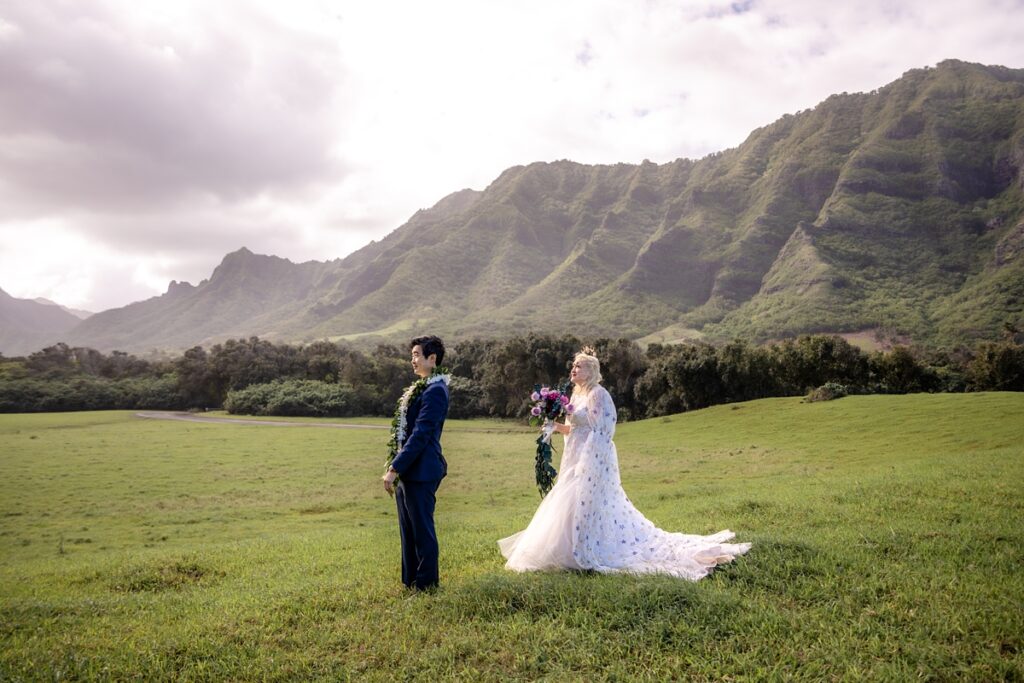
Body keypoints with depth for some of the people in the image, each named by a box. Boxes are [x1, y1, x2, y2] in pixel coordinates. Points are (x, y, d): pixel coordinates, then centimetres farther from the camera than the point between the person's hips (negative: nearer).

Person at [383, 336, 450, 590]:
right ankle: (410, 581, 29)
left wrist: (394, 468, -21)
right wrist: (396, 467, 15)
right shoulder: (419, 388, 14)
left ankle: (426, 584, 15)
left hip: (420, 472, -10)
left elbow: (420, 435, -21)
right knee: (408, 531, 17)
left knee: (422, 530, 2)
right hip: (408, 472, 10)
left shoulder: (434, 390, -16)